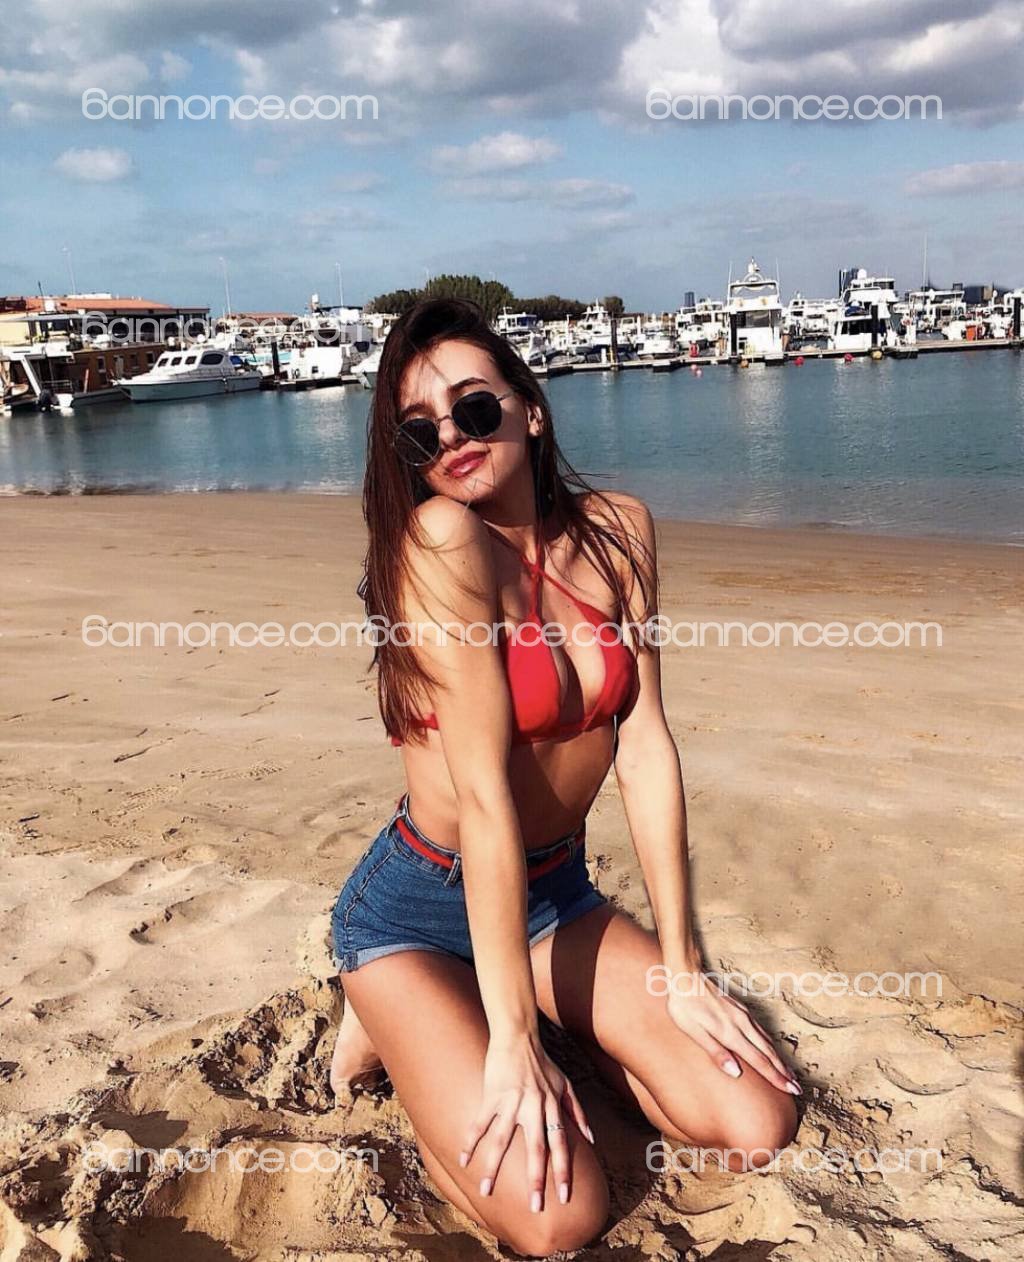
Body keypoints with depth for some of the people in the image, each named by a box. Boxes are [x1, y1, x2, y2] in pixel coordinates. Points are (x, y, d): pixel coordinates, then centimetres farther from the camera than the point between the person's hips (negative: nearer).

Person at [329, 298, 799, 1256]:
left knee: (757, 1125, -4)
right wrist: (512, 1042, -22)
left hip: (555, 892, 6)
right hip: (418, 911, -5)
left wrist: (680, 972, -6)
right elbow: (482, 792, -27)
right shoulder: (440, 537, -25)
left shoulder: (618, 531, -6)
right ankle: (393, 1029, 10)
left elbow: (645, 748, -7)